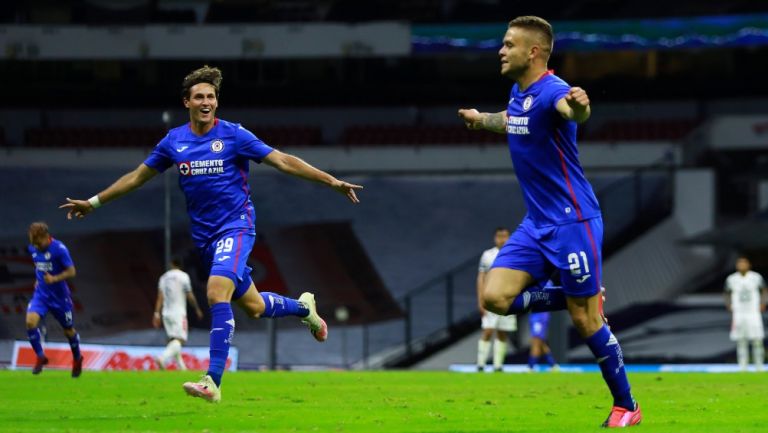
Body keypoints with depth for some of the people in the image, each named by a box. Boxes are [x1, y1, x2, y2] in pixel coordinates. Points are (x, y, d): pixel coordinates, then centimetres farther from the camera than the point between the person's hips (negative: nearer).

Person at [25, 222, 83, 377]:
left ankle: (77, 359, 39)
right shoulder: (33, 249, -1)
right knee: (30, 321, -20)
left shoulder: (59, 249, -19)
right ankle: (40, 357, -2)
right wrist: (38, 280, 10)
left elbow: (71, 271, -17)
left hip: (59, 296, -4)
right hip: (41, 294, 4)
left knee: (69, 330, 12)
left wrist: (54, 279, -31)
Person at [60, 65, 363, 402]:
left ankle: (213, 382, -27)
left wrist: (331, 181, -12)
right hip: (204, 235, 5)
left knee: (217, 291, -26)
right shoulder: (174, 141, 4)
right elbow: (138, 176, 16)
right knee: (253, 307, 12)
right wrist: (94, 202, 18)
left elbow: (283, 161, -7)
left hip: (236, 226, -5)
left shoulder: (233, 135, -8)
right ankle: (303, 307, 45)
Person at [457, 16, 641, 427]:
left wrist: (579, 106, -68)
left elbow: (570, 110, -47)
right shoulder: (518, 93, 7)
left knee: (585, 320, -3)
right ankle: (579, 298, 14)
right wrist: (481, 119, 46)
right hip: (536, 224, 8)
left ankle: (626, 406, 12)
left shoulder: (551, 91, -20)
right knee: (495, 297, -6)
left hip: (572, 222, -8)